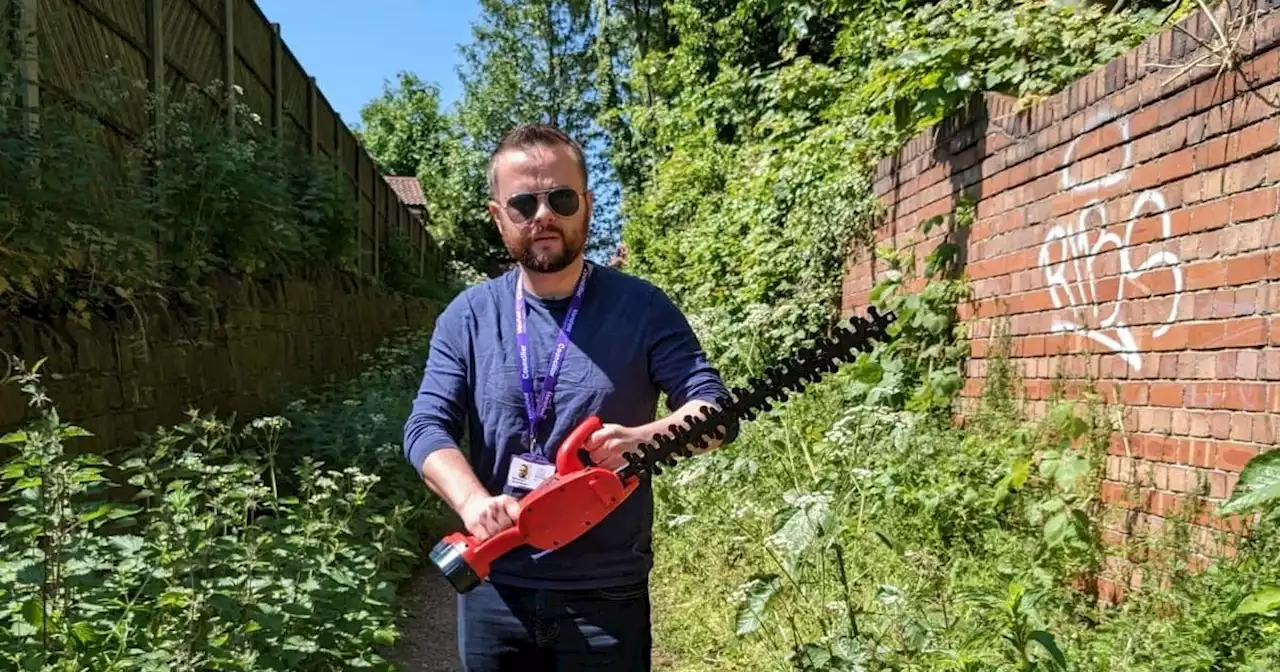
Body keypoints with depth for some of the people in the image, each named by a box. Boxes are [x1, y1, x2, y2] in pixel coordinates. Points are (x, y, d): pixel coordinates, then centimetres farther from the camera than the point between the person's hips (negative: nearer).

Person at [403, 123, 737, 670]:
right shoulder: (467, 317, 2)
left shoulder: (641, 308, -4)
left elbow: (716, 412, -9)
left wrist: (646, 435, -29)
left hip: (607, 598, -1)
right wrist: (473, 502, -25)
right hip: (494, 592, 2)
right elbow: (427, 428, -6)